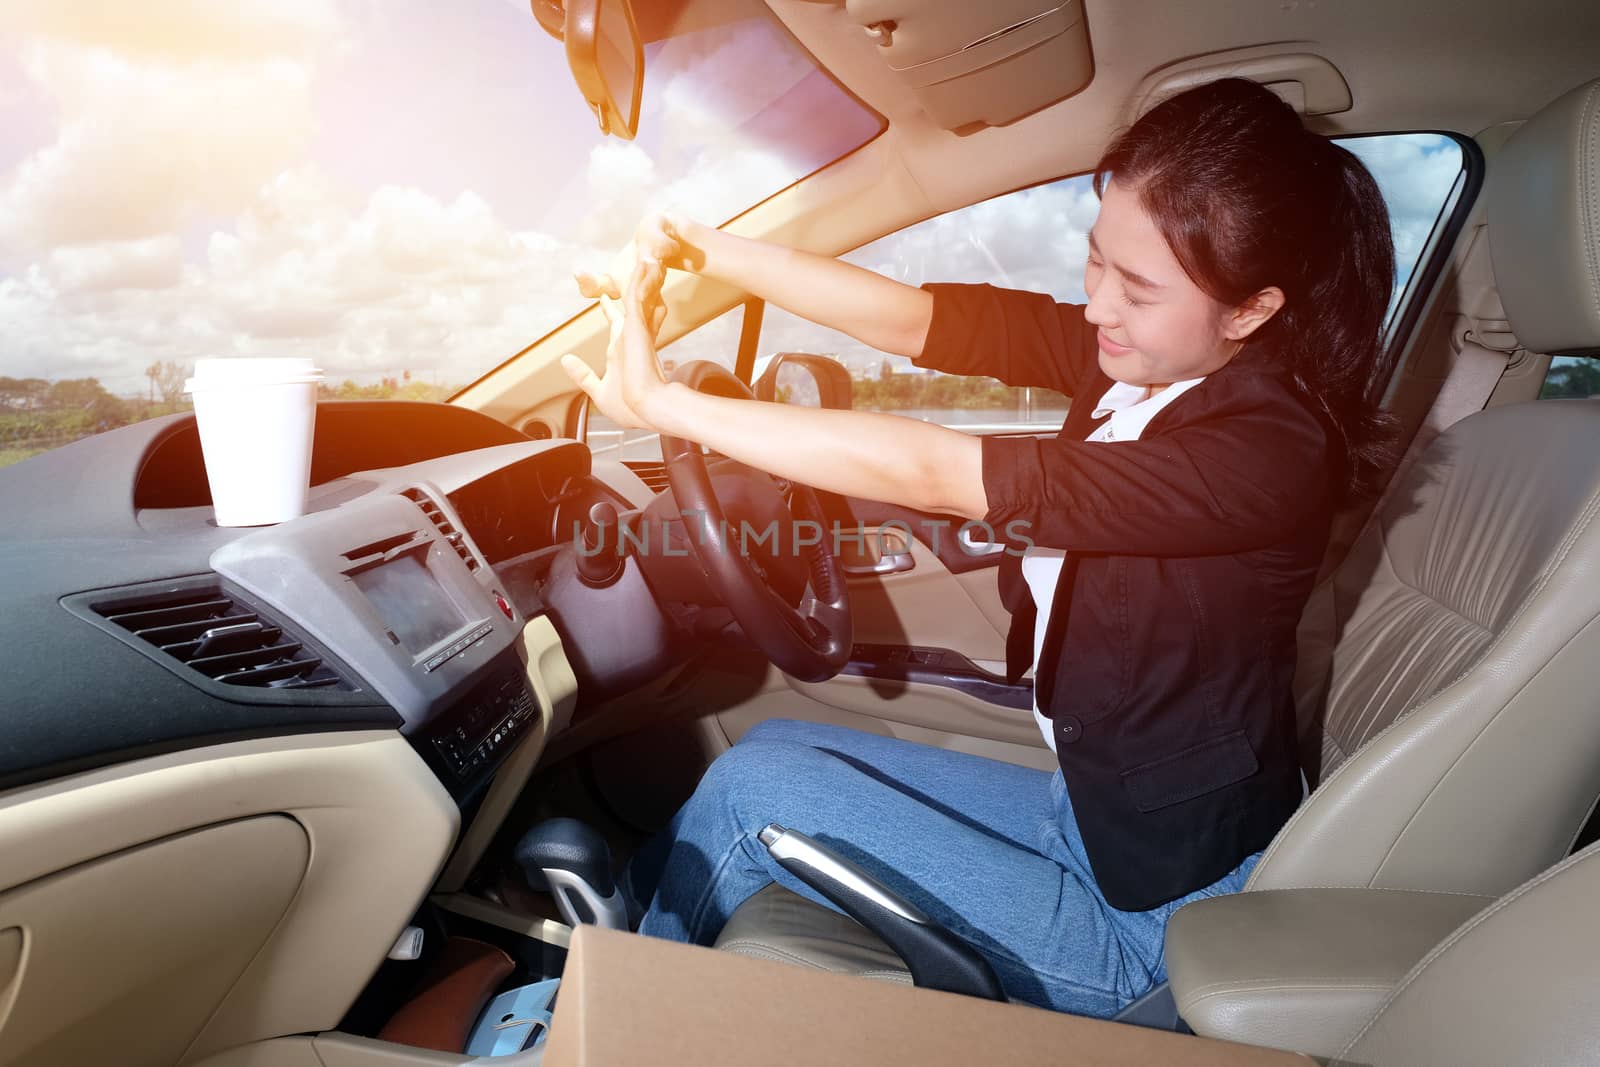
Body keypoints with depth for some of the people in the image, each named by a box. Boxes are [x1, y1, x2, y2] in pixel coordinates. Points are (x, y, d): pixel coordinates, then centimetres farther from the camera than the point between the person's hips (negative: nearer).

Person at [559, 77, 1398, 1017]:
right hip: (1096, 812, 7)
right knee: (773, 752, 9)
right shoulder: (1140, 351, -7)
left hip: (1151, 917, -7)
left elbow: (929, 476, -32)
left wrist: (664, 404, -27)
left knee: (755, 788, -9)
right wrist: (698, 250, -19)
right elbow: (909, 319, -10)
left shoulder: (1272, 450, -30)